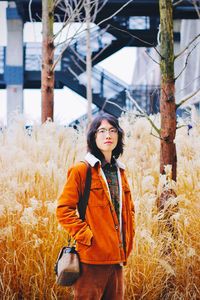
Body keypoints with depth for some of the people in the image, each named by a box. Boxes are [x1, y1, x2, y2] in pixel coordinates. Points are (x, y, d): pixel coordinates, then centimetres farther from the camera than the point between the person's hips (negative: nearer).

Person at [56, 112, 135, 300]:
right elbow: (63, 209, -9)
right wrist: (85, 235, -15)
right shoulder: (81, 170, -5)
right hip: (92, 259, -7)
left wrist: (128, 237, 15)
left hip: (116, 257, 7)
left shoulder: (119, 172, 17)